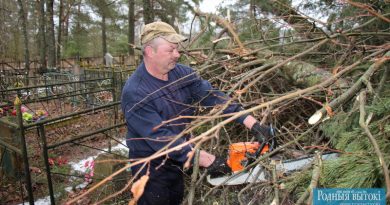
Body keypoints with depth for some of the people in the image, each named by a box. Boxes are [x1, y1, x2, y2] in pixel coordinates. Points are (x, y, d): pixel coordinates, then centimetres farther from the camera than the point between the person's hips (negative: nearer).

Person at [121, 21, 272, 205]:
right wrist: (198, 157, -32)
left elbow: (211, 96, -15)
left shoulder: (182, 73, -8)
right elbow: (159, 136, -30)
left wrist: (249, 120, -24)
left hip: (176, 158, 7)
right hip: (151, 165, -6)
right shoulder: (134, 93, -28)